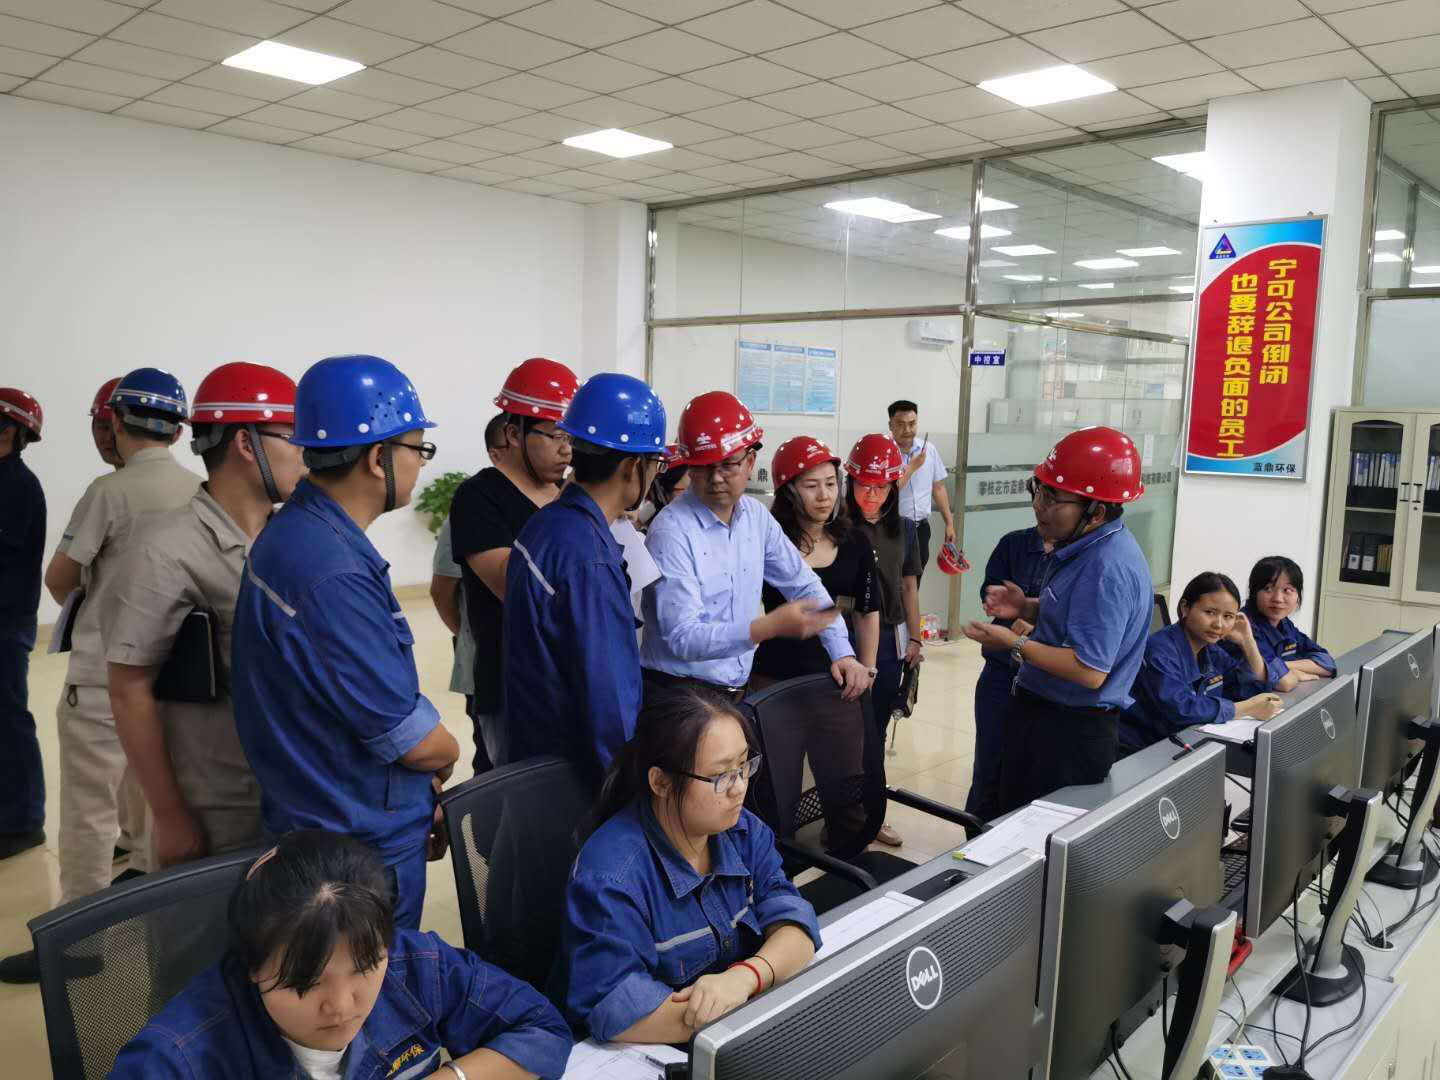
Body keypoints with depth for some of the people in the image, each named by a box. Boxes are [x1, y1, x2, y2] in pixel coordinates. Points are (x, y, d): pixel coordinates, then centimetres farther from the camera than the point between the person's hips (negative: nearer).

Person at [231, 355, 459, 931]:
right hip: (365, 844, -9)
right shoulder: (333, 575, -29)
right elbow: (415, 740, -22)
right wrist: (446, 753, 1)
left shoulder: (299, 533, 3)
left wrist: (422, 795, 8)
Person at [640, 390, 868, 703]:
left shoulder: (756, 516, 2)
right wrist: (771, 626, -32)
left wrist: (842, 652, -2)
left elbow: (804, 584, 10)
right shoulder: (672, 531, -18)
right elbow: (683, 638, -23)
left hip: (737, 693, 6)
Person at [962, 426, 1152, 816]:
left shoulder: (1106, 567, -28)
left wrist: (1015, 644, -22)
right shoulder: (1088, 546, 5)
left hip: (1071, 732, -10)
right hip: (1044, 713, 10)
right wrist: (1026, 608, 3)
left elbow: (1090, 671, -30)